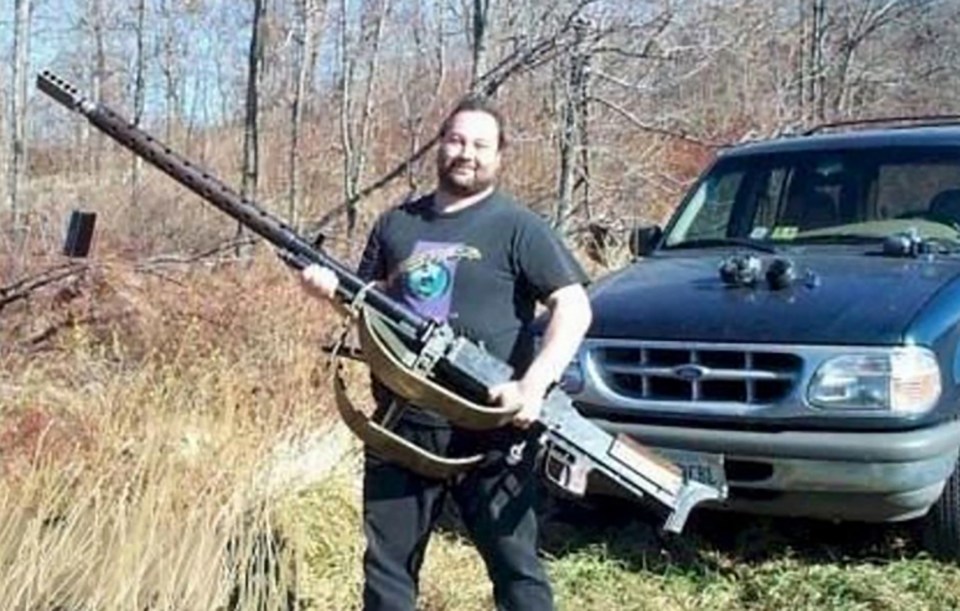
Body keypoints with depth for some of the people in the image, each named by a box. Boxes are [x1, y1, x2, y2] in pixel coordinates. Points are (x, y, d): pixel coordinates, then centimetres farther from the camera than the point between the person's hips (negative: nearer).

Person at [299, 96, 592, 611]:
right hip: (400, 425, 5)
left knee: (514, 566, 3)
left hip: (489, 431, -4)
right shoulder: (396, 224, 12)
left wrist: (534, 384, -22)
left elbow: (574, 307, -10)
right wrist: (332, 289, -2)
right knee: (386, 564, 14)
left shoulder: (517, 227, -3)